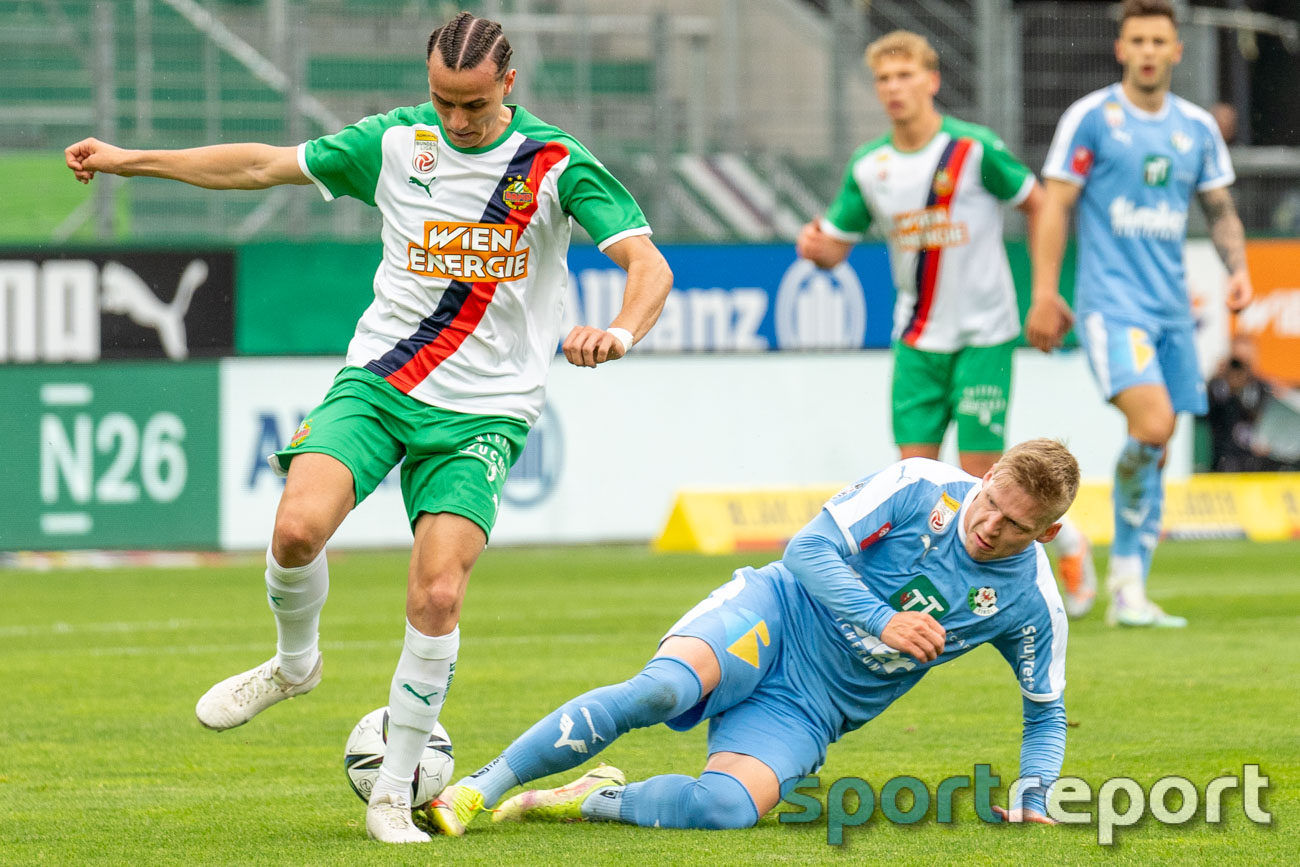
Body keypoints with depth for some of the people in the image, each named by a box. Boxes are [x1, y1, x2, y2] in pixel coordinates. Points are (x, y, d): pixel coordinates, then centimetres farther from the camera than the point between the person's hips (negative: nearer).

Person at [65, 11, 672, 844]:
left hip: (483, 413, -2)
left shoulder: (557, 165, -6)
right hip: (379, 382, 2)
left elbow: (648, 265, -13)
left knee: (437, 596, -15)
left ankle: (394, 792, 1)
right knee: (299, 525, -24)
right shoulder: (397, 141, 3)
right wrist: (131, 160, 11)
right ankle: (294, 662, 8)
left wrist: (619, 333, -35)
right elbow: (265, 165, 11)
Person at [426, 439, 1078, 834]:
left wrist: (1032, 803, -1)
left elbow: (1045, 712, 13)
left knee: (726, 807, -30)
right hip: (773, 616, -2)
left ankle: (592, 801, -8)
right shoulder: (921, 487, -7)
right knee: (663, 688, -35)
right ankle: (479, 788, -29)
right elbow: (811, 547, -9)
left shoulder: (1031, 607, -2)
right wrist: (882, 621, -21)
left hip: (806, 712, 2)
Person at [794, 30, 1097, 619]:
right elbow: (836, 247, 7)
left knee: (980, 471, -8)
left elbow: (1034, 202, 1)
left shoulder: (974, 149, -12)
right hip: (917, 341, 4)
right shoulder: (868, 168, 1)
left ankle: (1067, 541, 18)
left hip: (983, 335, -4)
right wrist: (813, 247, -17)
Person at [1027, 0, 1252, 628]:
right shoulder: (1090, 118, -4)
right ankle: (1124, 576, -6)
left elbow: (1220, 210, 19)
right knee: (1151, 424, -23)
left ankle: (1129, 594, 11)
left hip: (1171, 310, 6)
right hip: (1111, 304, -6)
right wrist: (1045, 295, -9)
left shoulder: (1196, 127, 10)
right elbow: (1054, 205, -3)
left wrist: (1238, 266, 1)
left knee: (1154, 452, 4)